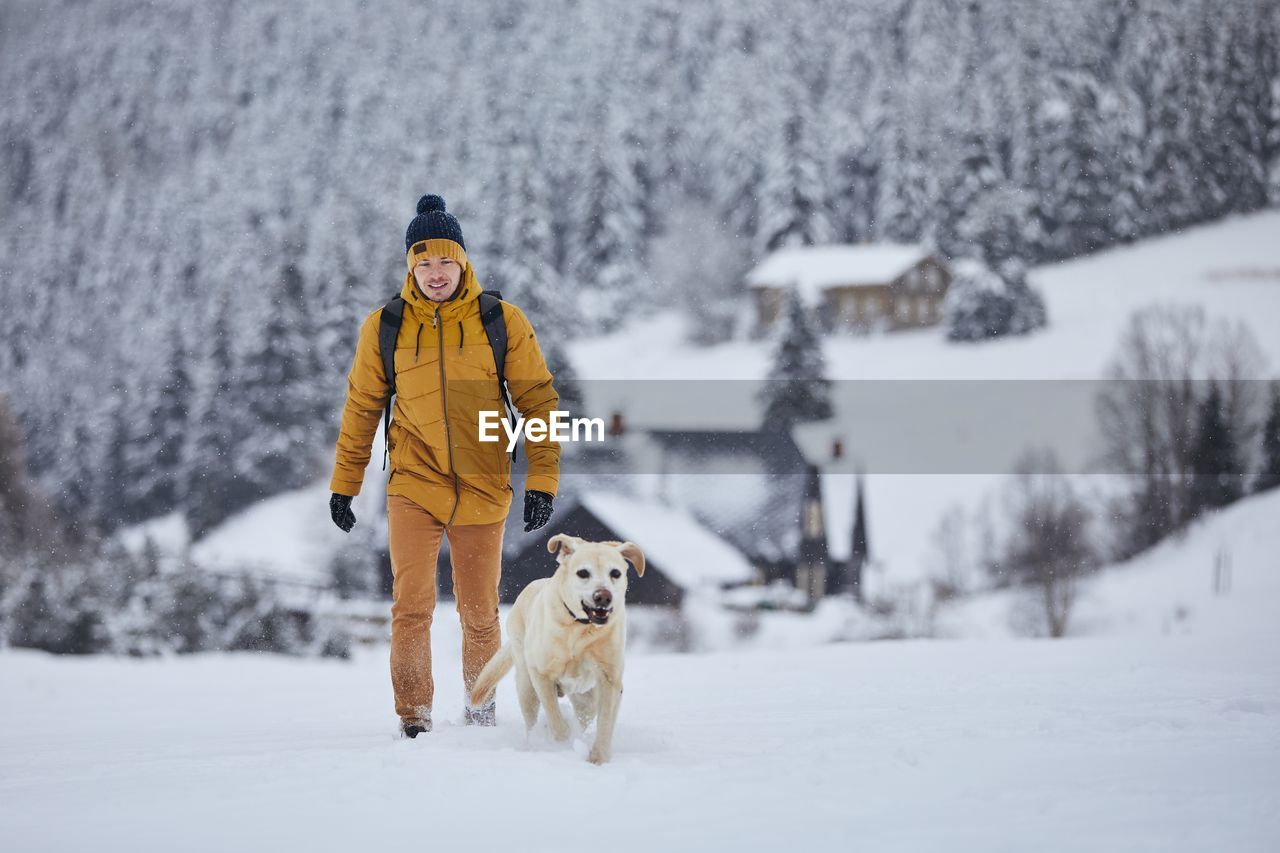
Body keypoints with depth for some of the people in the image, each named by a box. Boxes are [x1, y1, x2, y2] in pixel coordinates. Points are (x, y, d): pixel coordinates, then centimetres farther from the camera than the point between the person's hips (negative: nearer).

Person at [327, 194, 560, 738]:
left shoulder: (502, 322, -1)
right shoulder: (385, 327, 1)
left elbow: (538, 401, 3)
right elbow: (362, 407, 11)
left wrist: (542, 480, -4)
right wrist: (344, 483, 11)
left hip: (482, 490, 0)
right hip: (414, 488, 0)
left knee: (480, 614, 9)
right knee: (411, 606, -12)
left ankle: (481, 711, 28)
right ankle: (414, 719, -2)